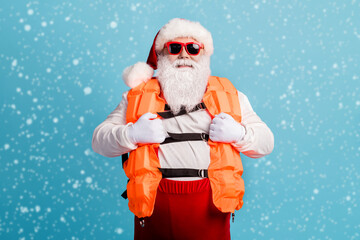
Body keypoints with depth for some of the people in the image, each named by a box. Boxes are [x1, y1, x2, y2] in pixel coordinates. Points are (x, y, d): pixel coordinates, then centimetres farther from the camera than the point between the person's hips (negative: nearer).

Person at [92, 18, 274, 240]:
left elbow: (266, 142, 11)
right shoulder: (140, 95, 10)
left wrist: (238, 133, -10)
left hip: (210, 204, 1)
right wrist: (132, 134, -13)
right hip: (154, 199, 0)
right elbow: (99, 140, 6)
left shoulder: (228, 95, 12)